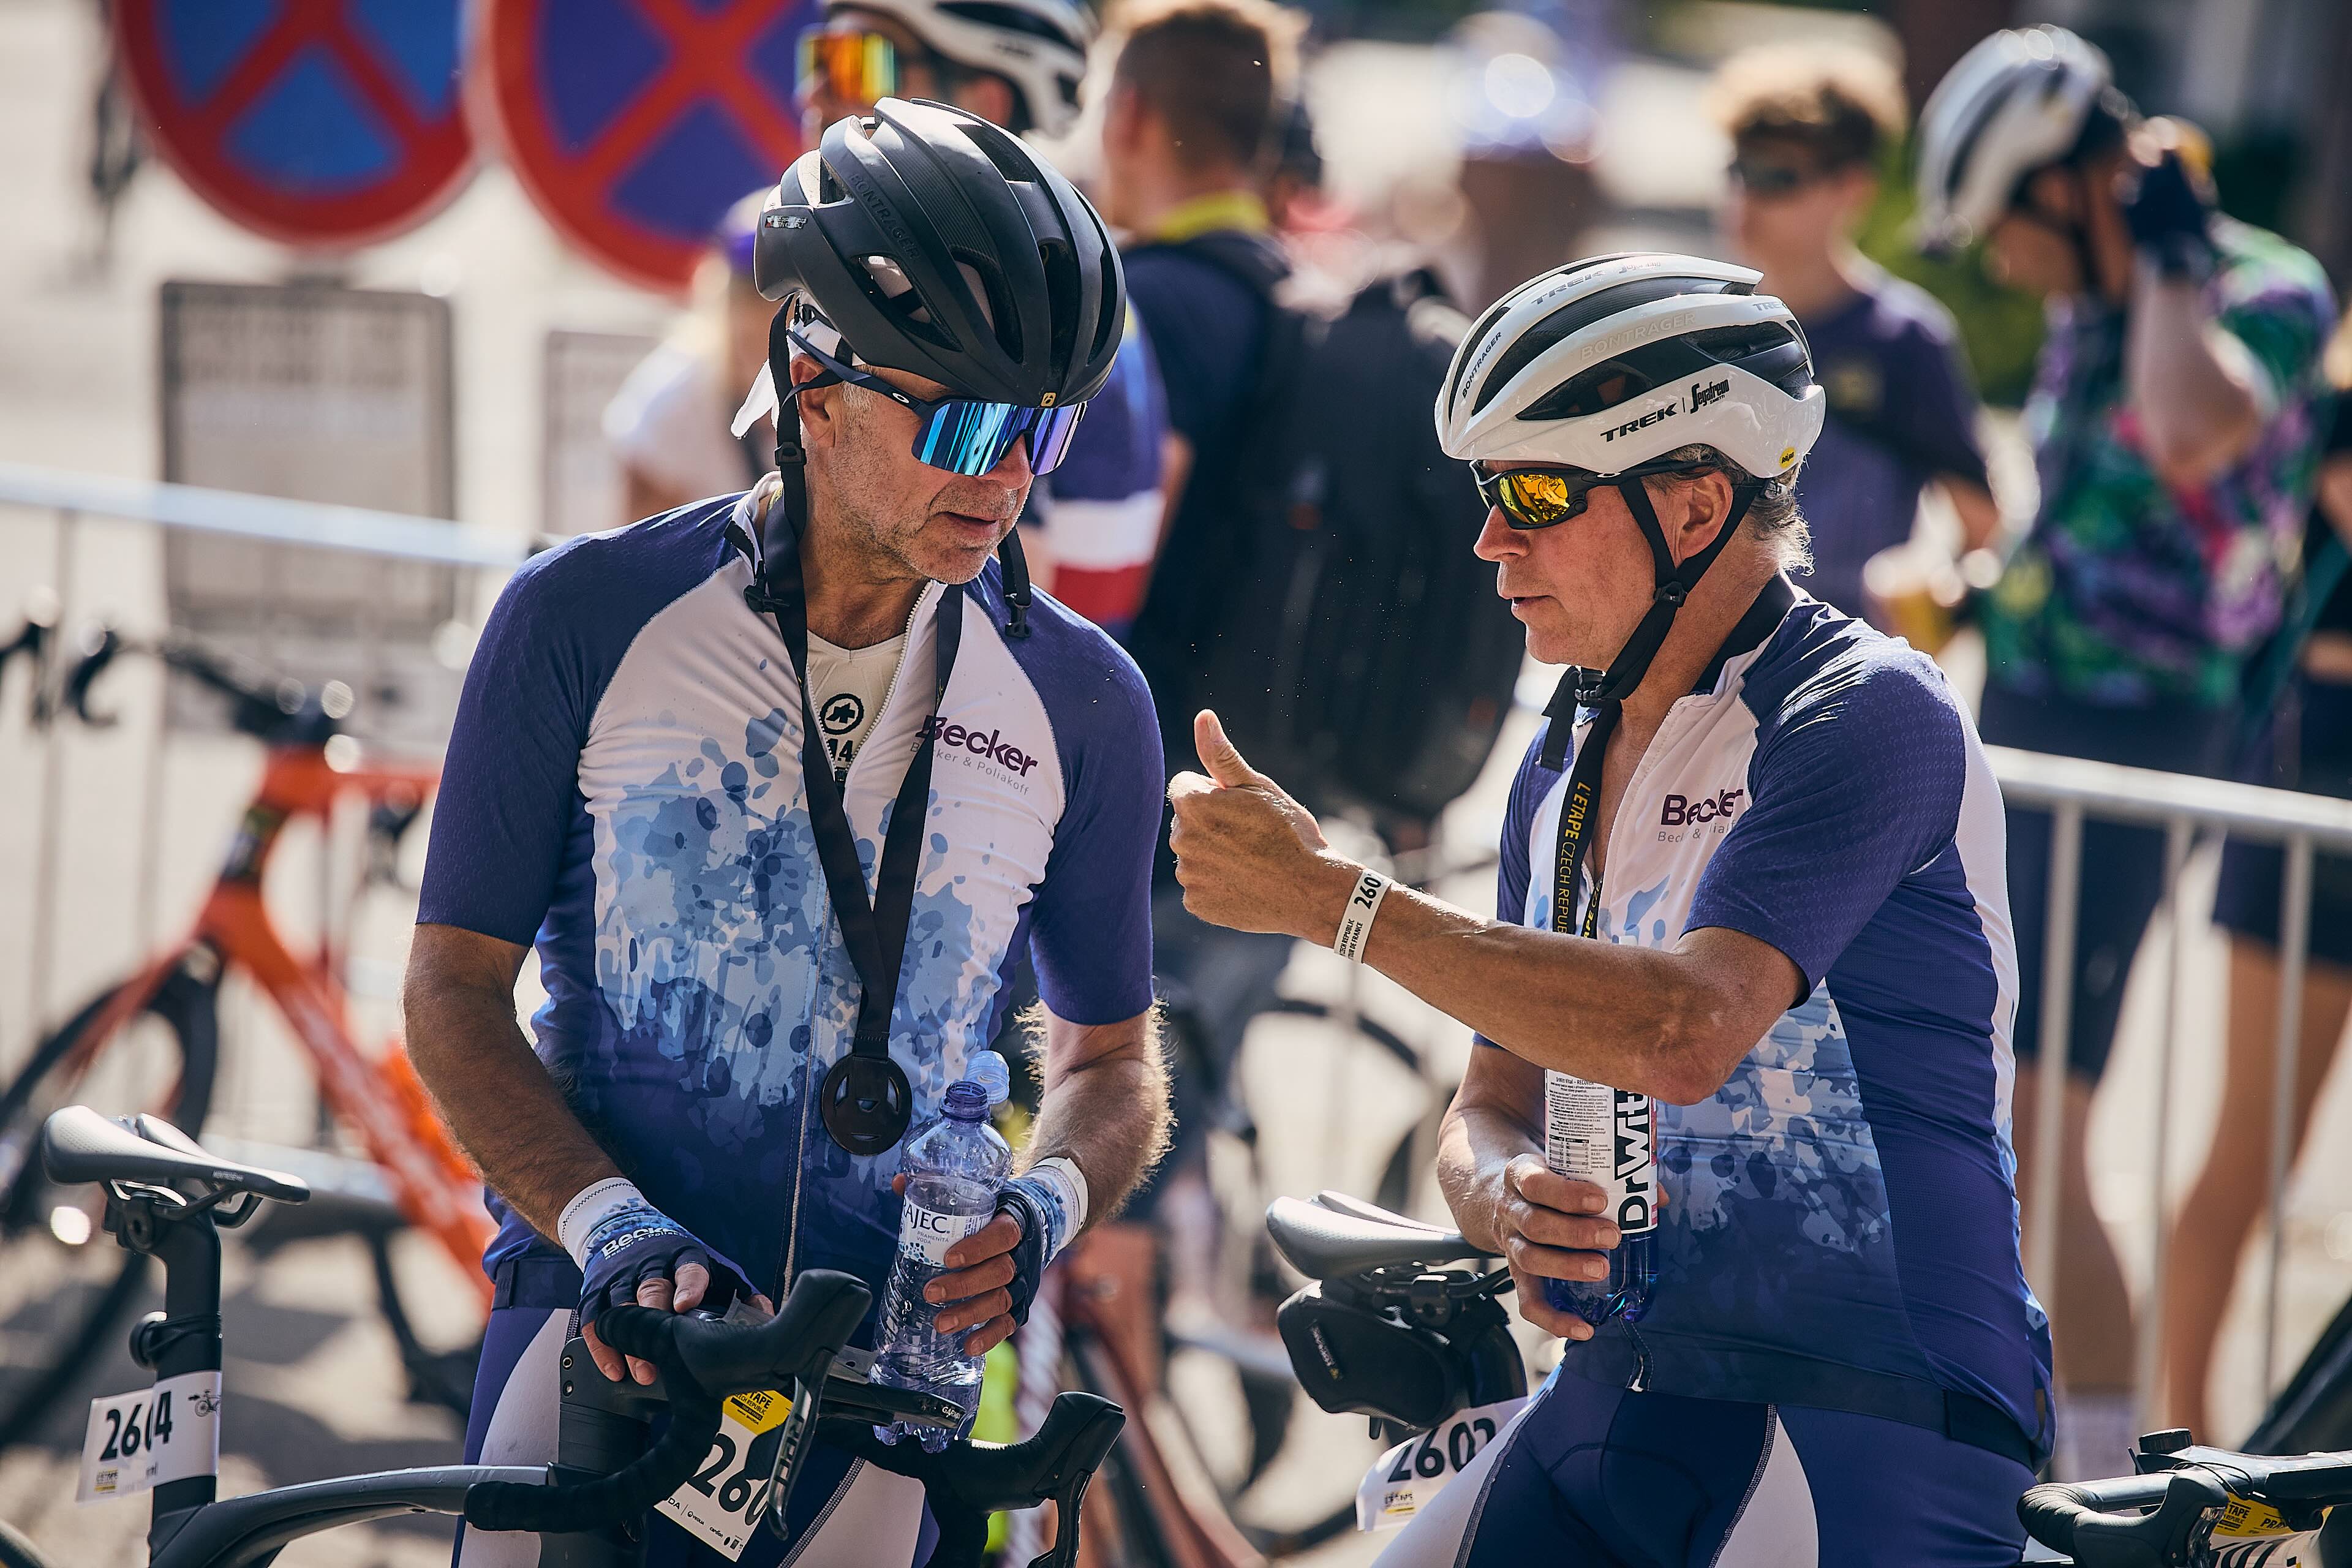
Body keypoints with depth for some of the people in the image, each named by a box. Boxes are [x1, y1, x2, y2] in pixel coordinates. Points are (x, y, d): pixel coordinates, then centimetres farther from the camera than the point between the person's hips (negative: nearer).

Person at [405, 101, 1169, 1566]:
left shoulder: (1082, 702, 5)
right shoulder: (583, 622, -1)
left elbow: (1114, 1058, 15)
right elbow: (457, 986, 0)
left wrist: (1040, 1208, -7)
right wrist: (610, 1224, -15)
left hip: (890, 1361, 1)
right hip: (604, 1320, -1)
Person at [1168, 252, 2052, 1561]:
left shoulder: (1867, 714, -12)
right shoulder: (1566, 767, 14)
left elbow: (1683, 1035, -25)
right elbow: (1493, 1106, 17)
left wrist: (1326, 897, -22)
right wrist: (1512, 1203, -9)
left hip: (1866, 1432, -8)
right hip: (1616, 1397, 8)